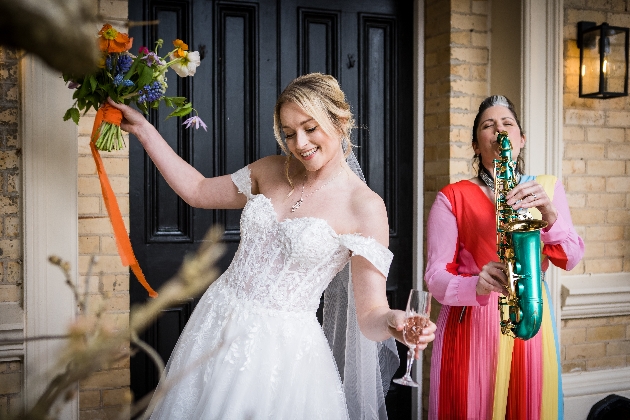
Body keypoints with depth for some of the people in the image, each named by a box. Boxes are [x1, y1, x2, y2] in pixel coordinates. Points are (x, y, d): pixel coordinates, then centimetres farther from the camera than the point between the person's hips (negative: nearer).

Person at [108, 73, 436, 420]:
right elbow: (198, 191, 16)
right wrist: (144, 130, 14)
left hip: (282, 348, -5)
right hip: (218, 324, 6)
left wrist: (393, 323, -39)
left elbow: (371, 313, -15)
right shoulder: (271, 171, 4)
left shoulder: (365, 207, -13)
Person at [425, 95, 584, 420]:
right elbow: (436, 275, -9)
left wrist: (549, 215, -22)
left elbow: (570, 259, -3)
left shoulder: (548, 188, 7)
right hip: (470, 325, -3)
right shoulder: (454, 197, -3)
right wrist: (478, 286, -29)